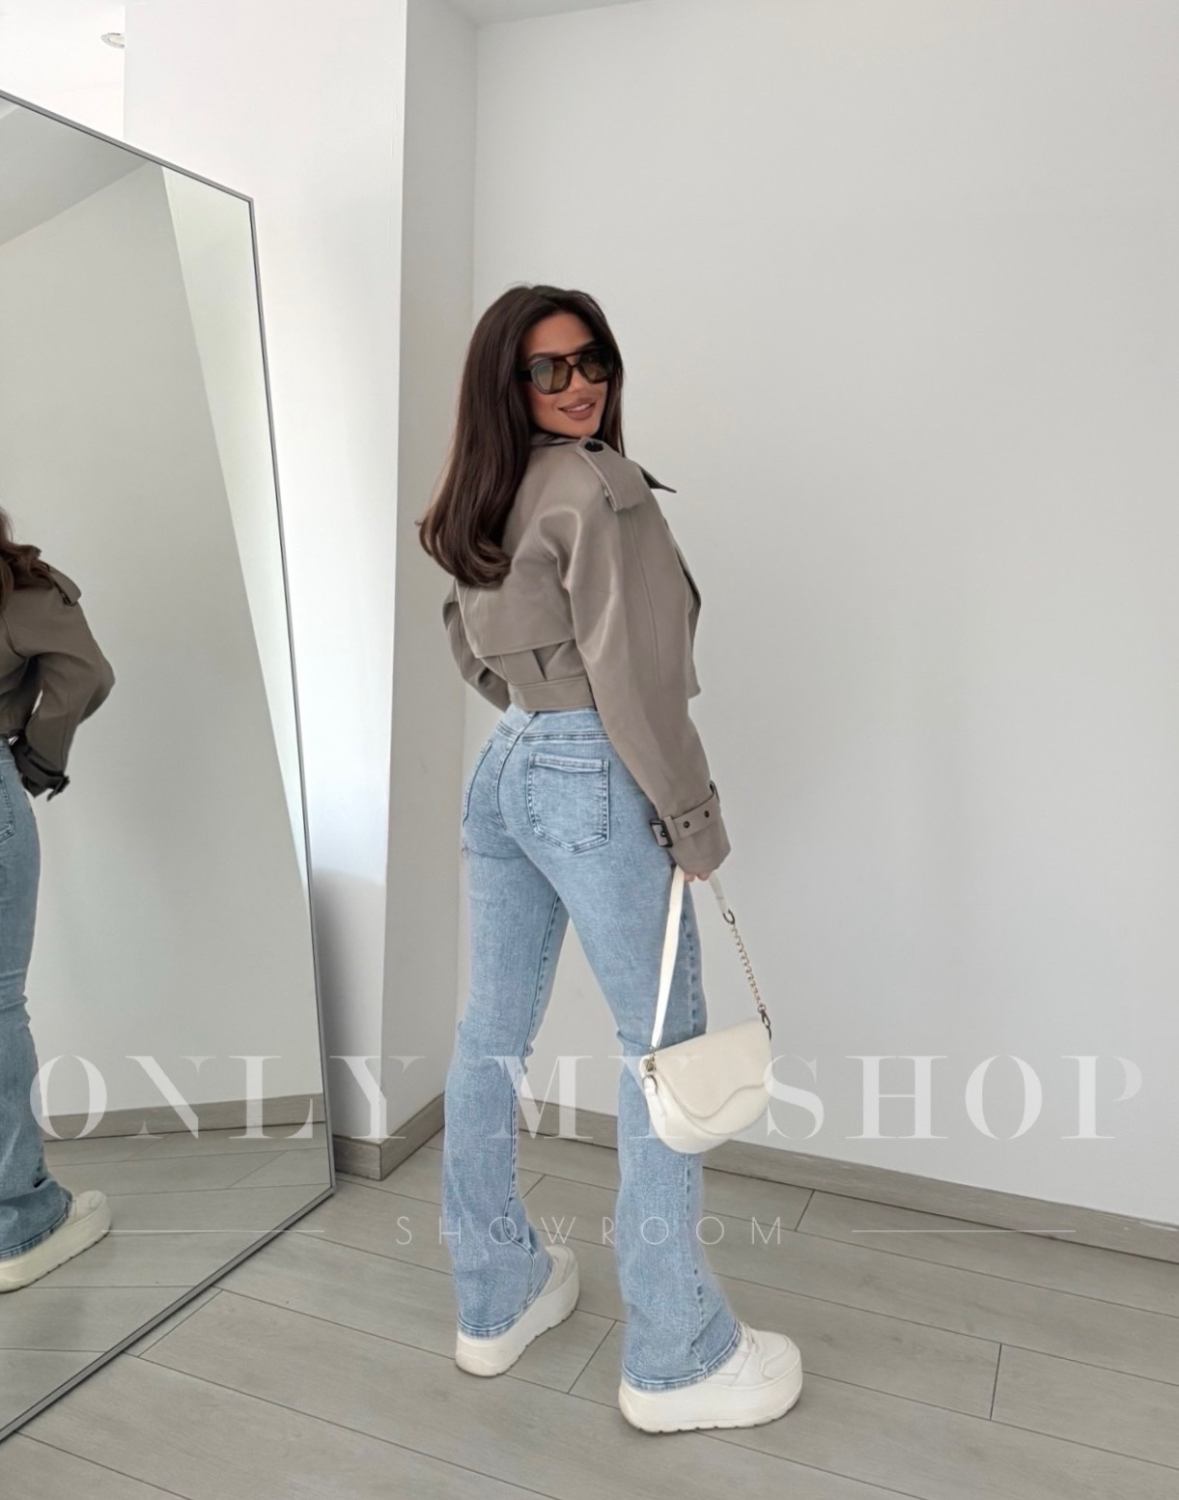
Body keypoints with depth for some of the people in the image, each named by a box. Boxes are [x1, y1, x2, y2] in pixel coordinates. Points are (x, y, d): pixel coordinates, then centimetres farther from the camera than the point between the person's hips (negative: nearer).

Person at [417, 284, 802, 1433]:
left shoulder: (476, 503, 13)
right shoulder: (599, 485, -12)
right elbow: (631, 671, -18)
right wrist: (693, 816, -13)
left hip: (499, 770, 9)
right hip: (593, 780, -9)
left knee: (491, 1032, 13)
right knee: (665, 1049, 2)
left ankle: (495, 1299, 31)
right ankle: (677, 1361, 14)